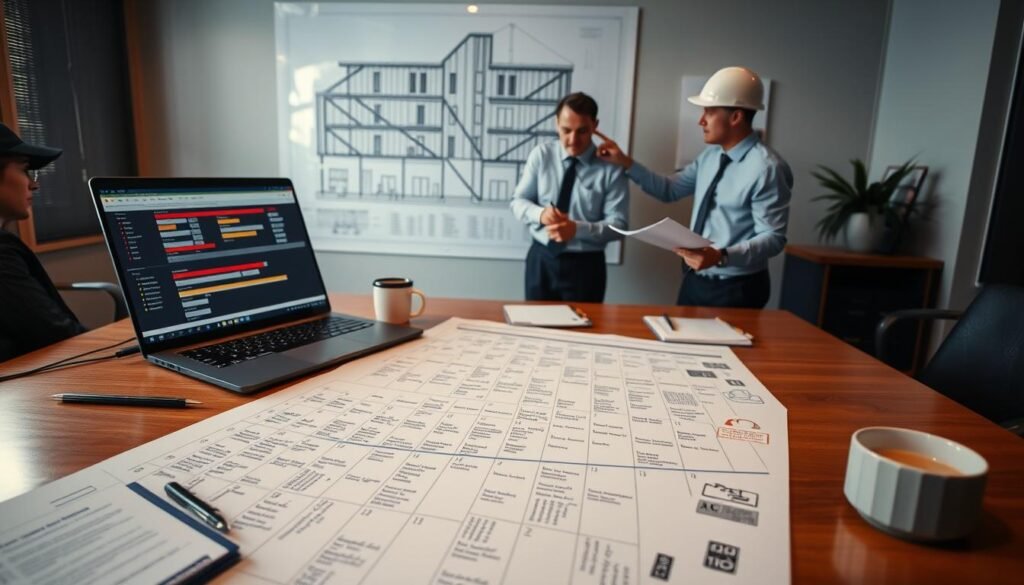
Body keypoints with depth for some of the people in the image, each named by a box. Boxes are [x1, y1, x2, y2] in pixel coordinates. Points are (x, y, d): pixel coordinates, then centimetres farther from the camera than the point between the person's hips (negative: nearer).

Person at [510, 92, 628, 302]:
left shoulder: (611, 167, -8)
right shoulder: (541, 155, -2)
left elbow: (618, 224, -10)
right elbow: (517, 201, 2)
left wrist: (577, 229, -26)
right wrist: (540, 214, -19)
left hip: (585, 265, -2)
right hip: (541, 258, 2)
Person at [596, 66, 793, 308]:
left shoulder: (766, 168, -20)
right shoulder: (711, 155, 6)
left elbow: (773, 238, -21)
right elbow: (670, 190, 12)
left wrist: (721, 257, -35)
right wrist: (626, 162, 2)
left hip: (735, 289, -8)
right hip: (695, 280, 8)